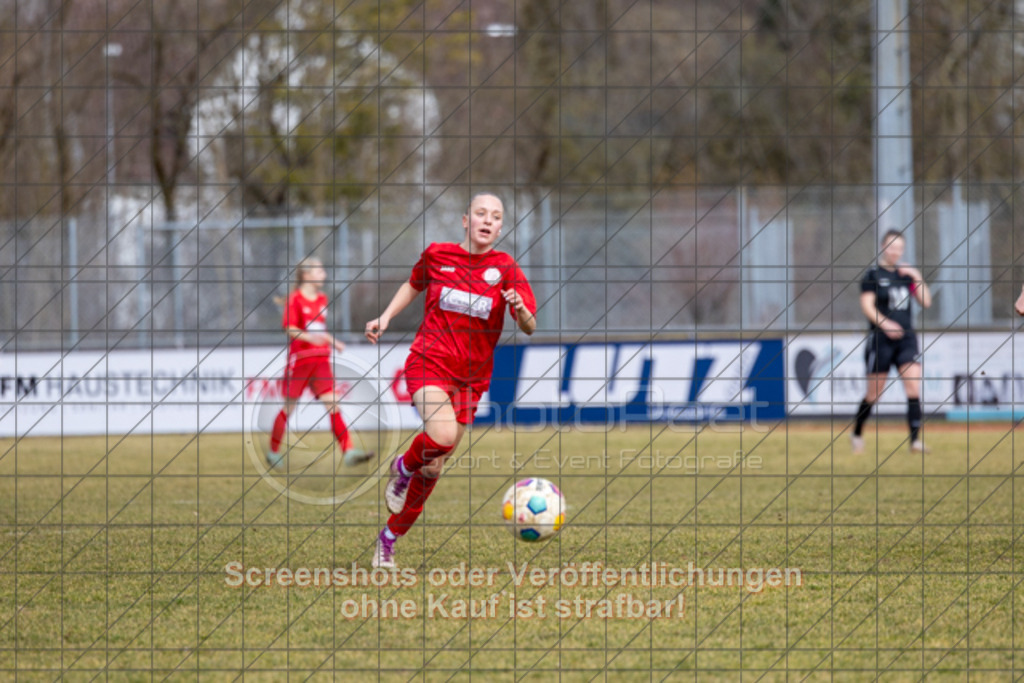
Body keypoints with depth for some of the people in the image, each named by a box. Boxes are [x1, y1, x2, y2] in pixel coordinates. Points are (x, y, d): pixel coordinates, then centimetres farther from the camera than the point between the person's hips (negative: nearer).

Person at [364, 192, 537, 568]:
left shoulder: (505, 268, -3)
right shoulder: (437, 255, -1)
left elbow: (530, 327, -8)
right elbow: (414, 284, 21)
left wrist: (520, 309, -29)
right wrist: (386, 317, 11)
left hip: (470, 378, 2)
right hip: (429, 363, -2)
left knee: (432, 468, 6)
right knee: (442, 436, -31)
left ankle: (389, 538, 25)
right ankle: (403, 467, 1)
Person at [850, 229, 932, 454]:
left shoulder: (905, 274, 12)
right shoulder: (873, 275, -2)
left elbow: (926, 301, 9)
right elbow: (867, 305, -11)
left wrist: (917, 277, -2)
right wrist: (884, 323, -25)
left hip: (906, 337, 4)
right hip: (880, 338, -4)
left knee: (913, 386, -11)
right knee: (874, 391, 3)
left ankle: (915, 440, -12)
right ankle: (857, 434, 25)